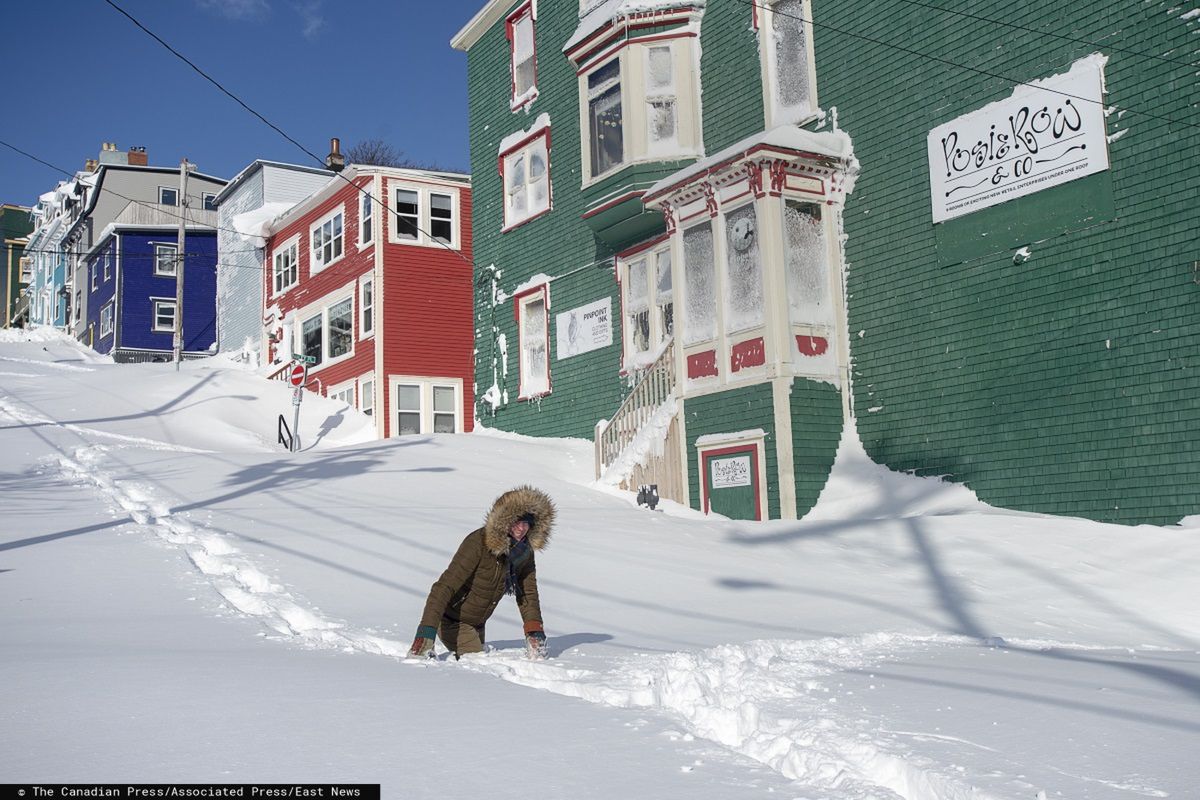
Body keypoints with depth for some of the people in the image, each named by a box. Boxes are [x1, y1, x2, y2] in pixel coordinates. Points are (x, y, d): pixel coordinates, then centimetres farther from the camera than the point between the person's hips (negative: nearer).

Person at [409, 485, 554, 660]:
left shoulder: (525, 550, -8)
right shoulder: (478, 543, -28)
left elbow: (528, 593, 5)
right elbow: (445, 586, -33)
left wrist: (534, 630, -5)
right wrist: (426, 631, -41)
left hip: (477, 623, 8)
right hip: (453, 621, -8)